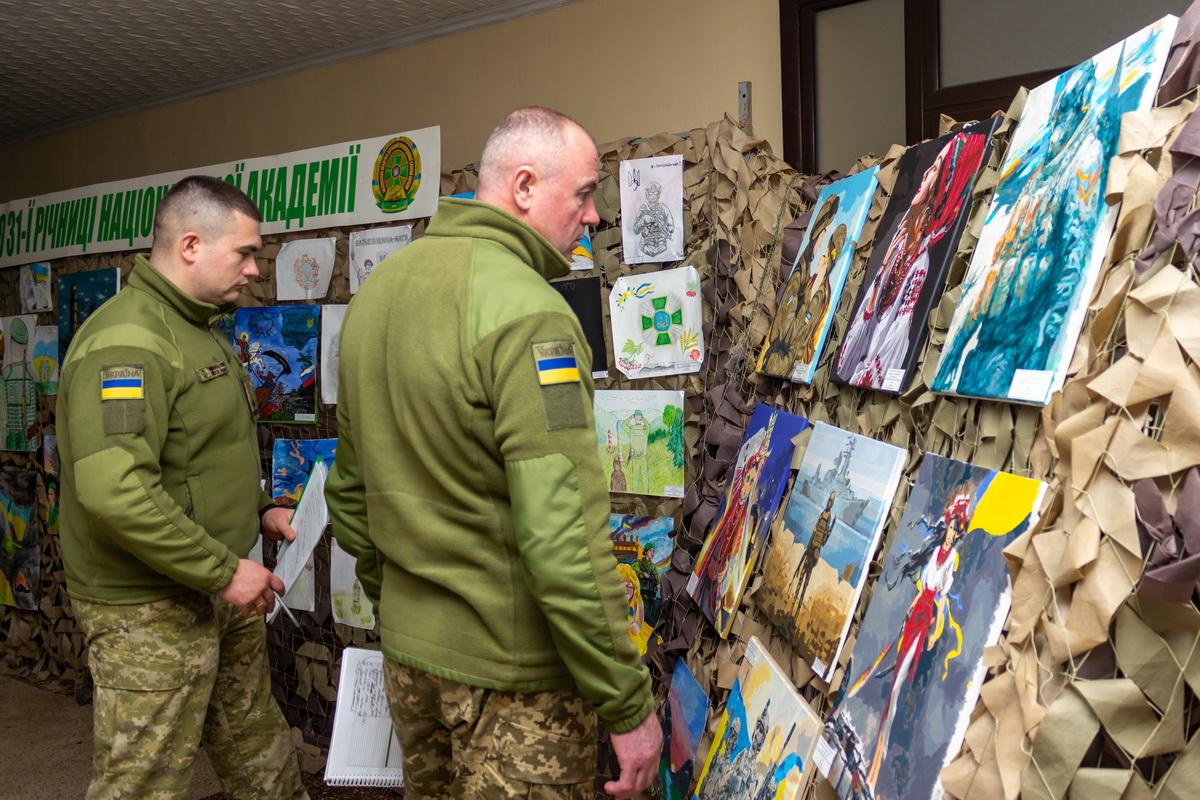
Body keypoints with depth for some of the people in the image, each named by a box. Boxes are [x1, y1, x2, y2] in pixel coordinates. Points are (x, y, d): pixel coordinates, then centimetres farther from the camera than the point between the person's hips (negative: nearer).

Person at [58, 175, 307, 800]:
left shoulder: (197, 328, 13)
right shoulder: (126, 340, -21)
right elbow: (114, 494, -32)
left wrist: (257, 509, 10)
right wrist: (223, 570, -24)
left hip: (215, 592, 10)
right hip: (150, 611, -9)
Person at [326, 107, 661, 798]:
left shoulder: (379, 289, 7)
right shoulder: (527, 309, -21)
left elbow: (350, 494, 13)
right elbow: (562, 537, -26)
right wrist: (628, 705, -17)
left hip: (407, 651, 8)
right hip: (514, 671, -8)